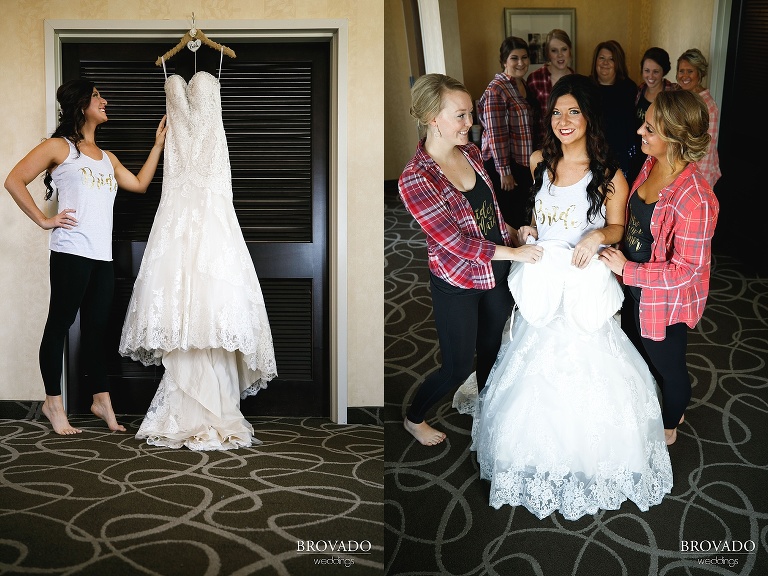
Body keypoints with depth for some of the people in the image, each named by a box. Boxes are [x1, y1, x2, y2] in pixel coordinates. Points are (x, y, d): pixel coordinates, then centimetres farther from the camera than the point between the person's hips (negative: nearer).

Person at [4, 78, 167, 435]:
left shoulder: (107, 158, 22)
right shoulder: (59, 147, 2)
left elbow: (140, 184, 24)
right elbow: (14, 181, -2)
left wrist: (158, 144, 25)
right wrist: (43, 220, -7)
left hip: (103, 257, 6)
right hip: (71, 253, -6)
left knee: (96, 327, 10)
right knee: (59, 325, 0)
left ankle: (101, 400, 17)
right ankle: (53, 402, 9)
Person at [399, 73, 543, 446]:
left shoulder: (470, 152, -4)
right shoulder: (415, 180, -26)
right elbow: (455, 242, -25)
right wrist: (514, 253, -22)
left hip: (497, 275, 6)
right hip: (457, 286, -6)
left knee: (491, 349, 23)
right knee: (458, 367, 8)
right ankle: (413, 418, 35)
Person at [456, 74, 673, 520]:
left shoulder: (608, 174, -11)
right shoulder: (541, 162, 4)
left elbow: (618, 226, -1)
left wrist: (598, 236, -22)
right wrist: (528, 230, 1)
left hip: (585, 284, -5)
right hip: (541, 280, 5)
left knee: (586, 373, 2)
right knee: (537, 369, 15)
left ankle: (588, 462, 23)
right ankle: (543, 459, 35)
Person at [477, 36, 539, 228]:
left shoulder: (524, 85, 9)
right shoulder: (496, 89, -17)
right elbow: (496, 134, -20)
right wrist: (504, 171, -20)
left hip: (523, 162, 8)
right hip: (503, 163, -8)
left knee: (520, 214, 17)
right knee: (508, 217, -1)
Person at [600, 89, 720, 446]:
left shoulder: (695, 200, -35)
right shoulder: (652, 165, -10)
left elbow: (686, 269, -29)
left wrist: (626, 270, -25)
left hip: (665, 300, -7)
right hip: (637, 288, 7)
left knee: (667, 364, 20)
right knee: (650, 356, 29)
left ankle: (669, 427, 48)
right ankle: (669, 406, 56)